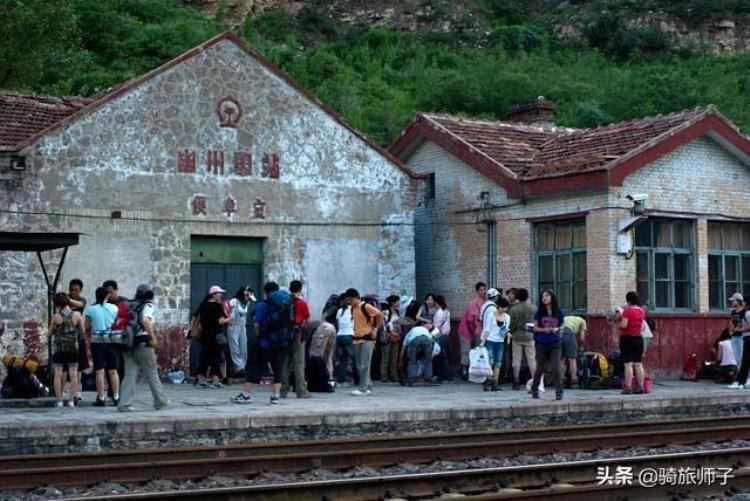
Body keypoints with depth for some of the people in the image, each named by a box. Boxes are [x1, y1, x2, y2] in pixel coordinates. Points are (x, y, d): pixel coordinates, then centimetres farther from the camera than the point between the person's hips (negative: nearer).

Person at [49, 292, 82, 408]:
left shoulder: (56, 317, -7)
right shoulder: (77, 315, -5)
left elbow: (50, 333, 1)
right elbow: (82, 330, 4)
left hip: (59, 348, -1)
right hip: (73, 347, 1)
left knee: (58, 374, 4)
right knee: (73, 374, 6)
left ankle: (59, 400, 2)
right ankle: (71, 400, 4)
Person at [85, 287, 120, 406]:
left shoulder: (90, 309, -5)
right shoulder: (114, 308, -1)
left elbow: (87, 327, 0)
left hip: (97, 342, -2)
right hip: (112, 341, 2)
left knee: (99, 371, 0)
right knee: (113, 371, 8)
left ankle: (101, 398, 0)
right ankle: (116, 397, 11)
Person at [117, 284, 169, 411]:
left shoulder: (129, 306, 15)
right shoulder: (148, 306, -3)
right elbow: (145, 320, -22)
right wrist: (153, 338, -20)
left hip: (128, 344, 5)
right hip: (142, 344, -5)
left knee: (129, 375, 4)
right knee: (152, 373, 7)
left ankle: (124, 403, -5)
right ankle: (160, 402, 16)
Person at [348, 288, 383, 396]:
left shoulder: (366, 307, -13)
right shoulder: (353, 309, 11)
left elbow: (380, 316, -12)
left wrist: (375, 329, -12)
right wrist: (356, 331, 14)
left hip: (367, 339, -8)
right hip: (357, 339, 8)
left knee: (364, 365, -8)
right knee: (359, 365, 9)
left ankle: (363, 388, -7)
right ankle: (368, 386, 17)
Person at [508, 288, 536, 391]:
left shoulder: (514, 309, -9)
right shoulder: (533, 308, -4)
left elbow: (512, 323, -4)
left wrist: (511, 332, 13)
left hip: (517, 337, -1)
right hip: (529, 336, 1)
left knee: (516, 359, 6)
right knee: (532, 359, 6)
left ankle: (516, 381, 7)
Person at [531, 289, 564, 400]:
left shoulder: (558, 312, 2)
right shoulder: (539, 312, 0)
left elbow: (561, 325, 13)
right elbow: (535, 328, 3)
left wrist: (557, 329, -9)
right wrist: (545, 329, -15)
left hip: (554, 344, 0)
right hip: (541, 344, 0)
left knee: (556, 368, -9)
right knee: (540, 368, 10)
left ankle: (559, 392, -6)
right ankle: (534, 390, 28)